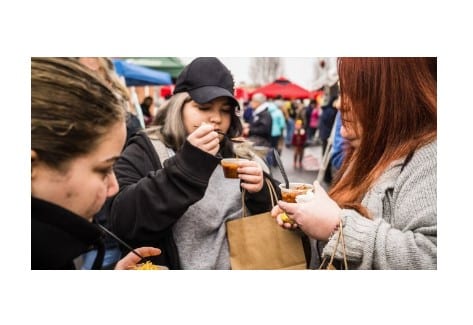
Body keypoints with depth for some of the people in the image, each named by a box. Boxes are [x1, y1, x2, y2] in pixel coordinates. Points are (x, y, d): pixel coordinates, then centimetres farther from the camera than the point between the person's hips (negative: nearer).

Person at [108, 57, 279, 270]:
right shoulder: (145, 152, -3)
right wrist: (186, 164, -23)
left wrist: (260, 193, -10)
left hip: (242, 266, 4)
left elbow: (276, 220, 9)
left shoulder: (238, 154, 7)